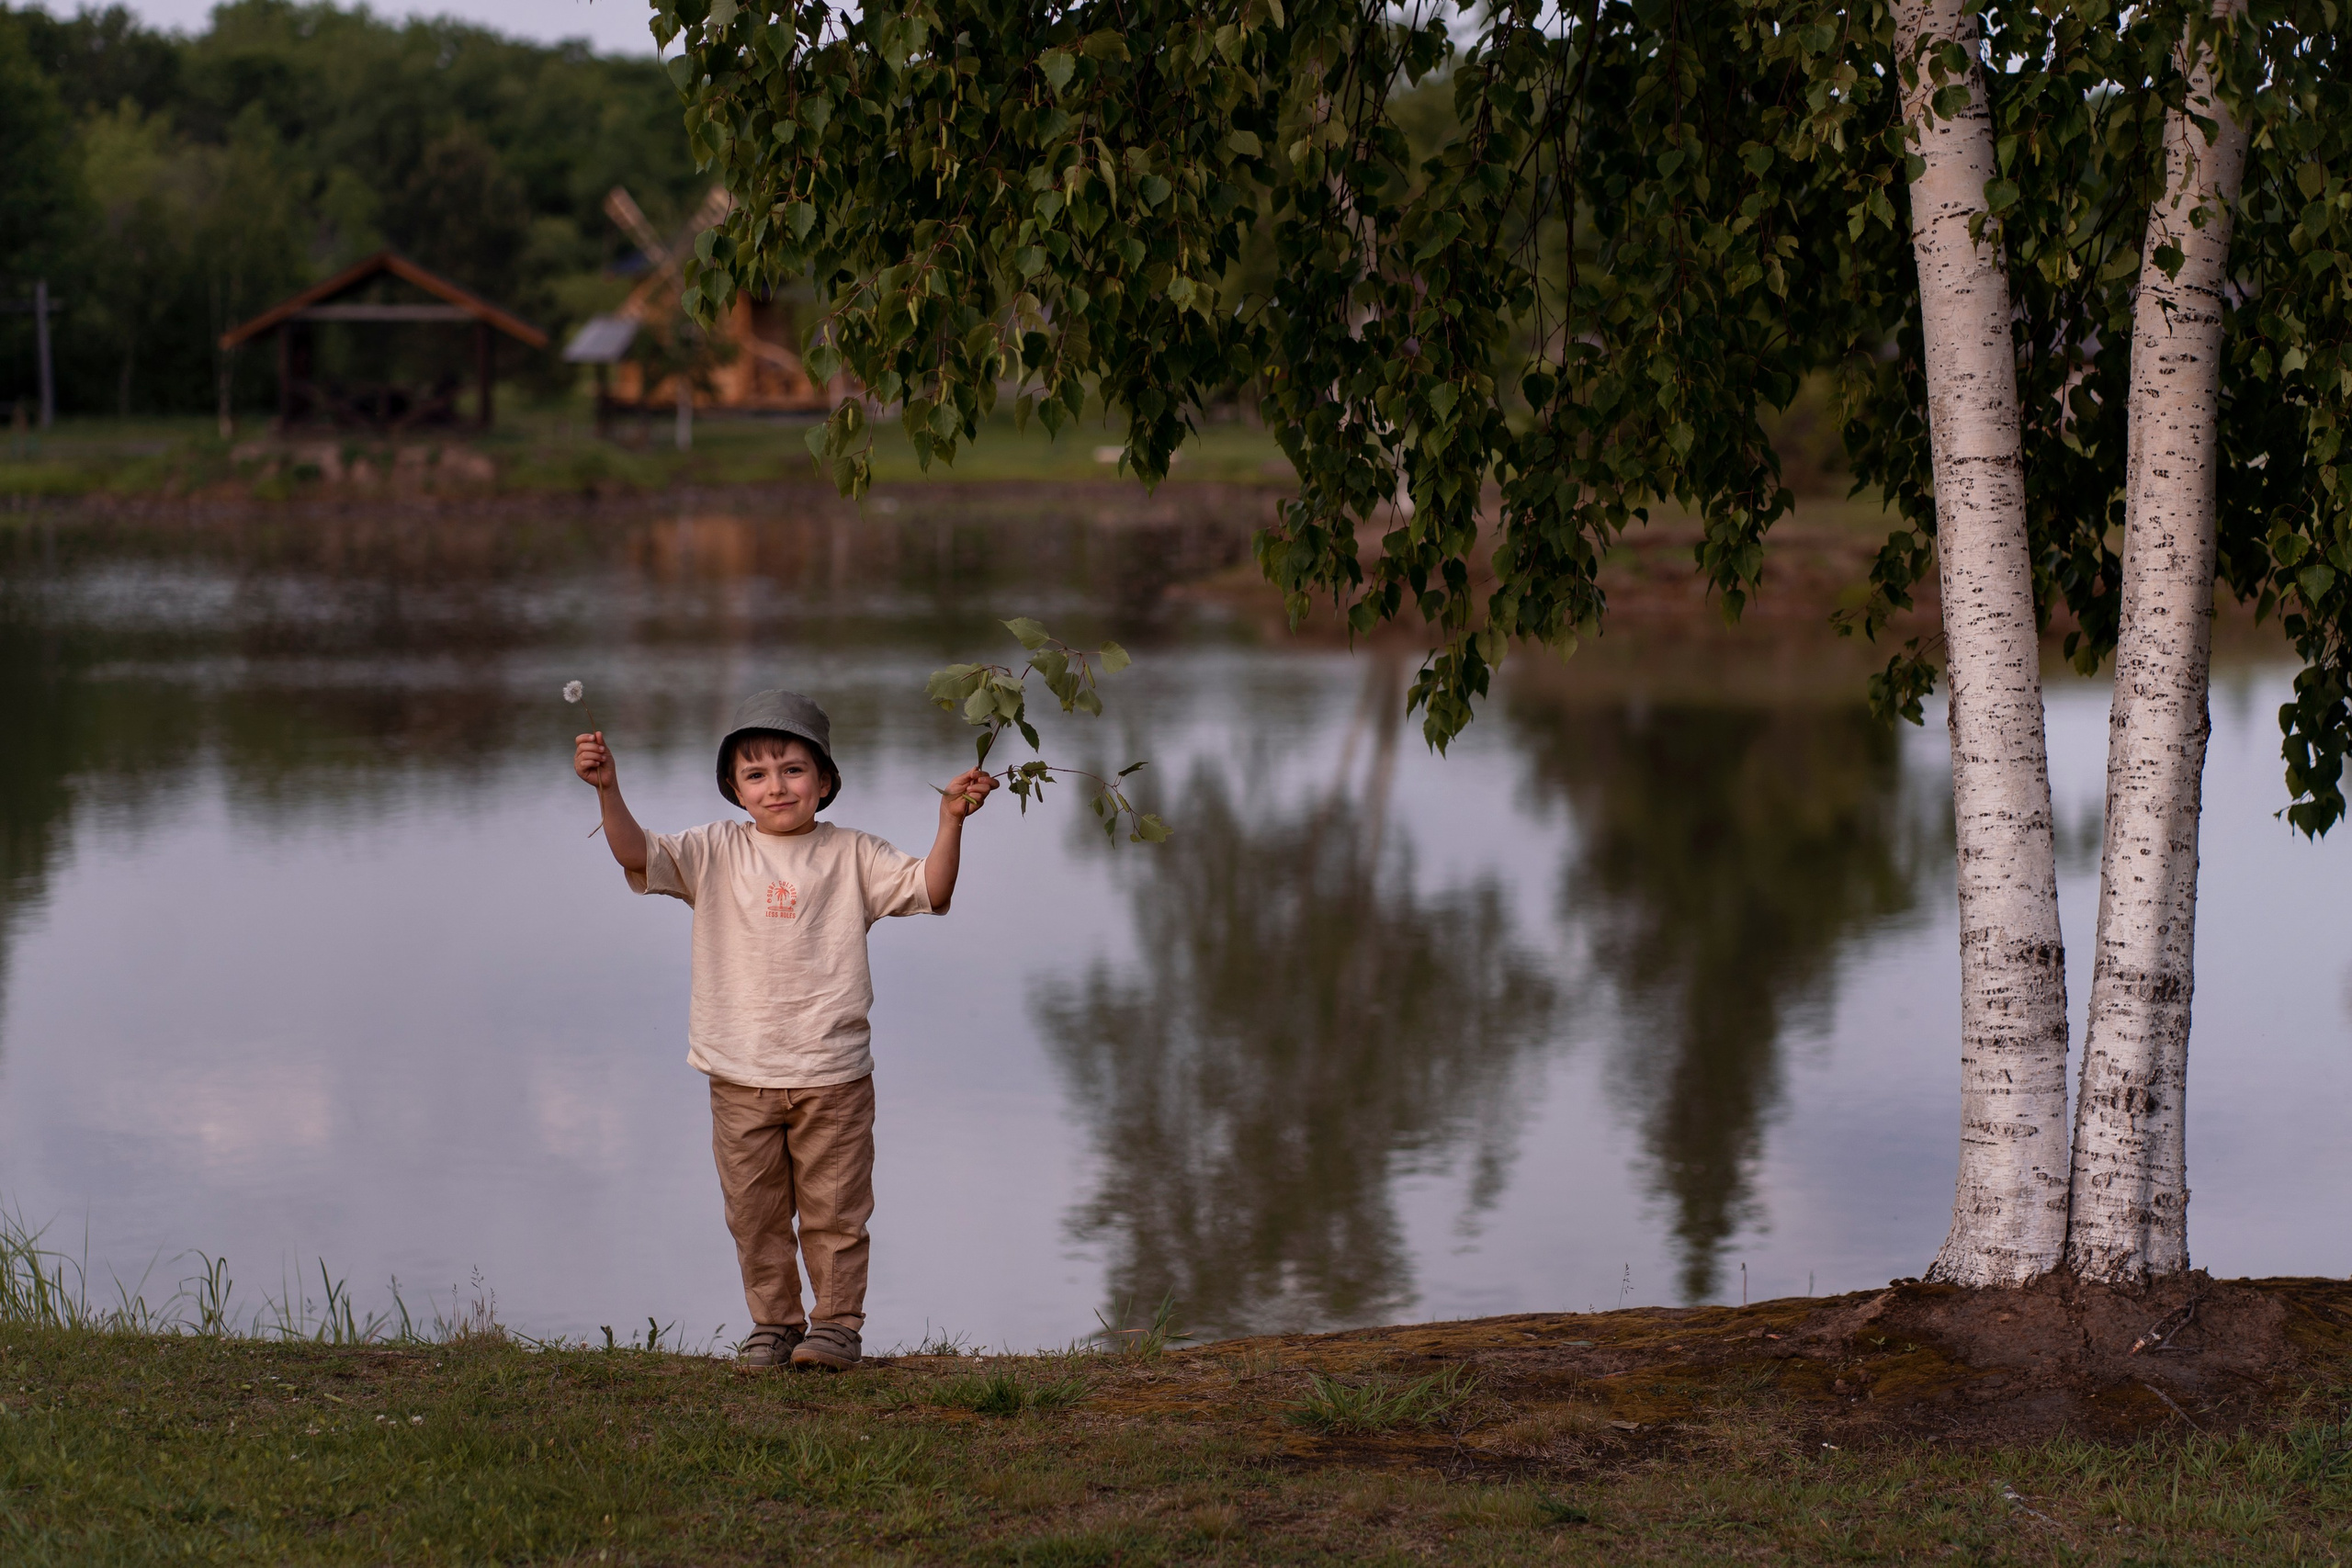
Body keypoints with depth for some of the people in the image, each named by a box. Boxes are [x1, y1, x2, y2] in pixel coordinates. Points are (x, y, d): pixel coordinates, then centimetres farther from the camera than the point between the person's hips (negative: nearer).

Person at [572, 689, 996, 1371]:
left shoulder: (851, 855, 2)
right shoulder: (716, 853, 4)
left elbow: (928, 890, -5)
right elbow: (638, 854, -7)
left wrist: (951, 820, -19)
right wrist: (608, 790, -22)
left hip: (831, 1075, -2)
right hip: (740, 1076, 2)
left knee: (833, 1209, 3)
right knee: (754, 1212, 8)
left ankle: (836, 1322, 14)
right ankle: (773, 1324, 20)